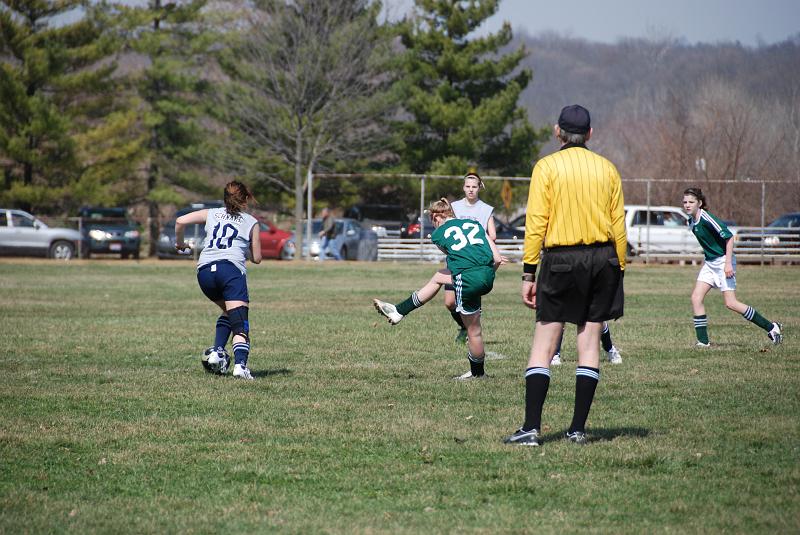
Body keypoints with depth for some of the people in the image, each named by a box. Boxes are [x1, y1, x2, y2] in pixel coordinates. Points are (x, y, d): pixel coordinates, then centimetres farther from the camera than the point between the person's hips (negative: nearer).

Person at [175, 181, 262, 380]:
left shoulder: (212, 214, 22)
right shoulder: (251, 222, 17)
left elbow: (180, 221, 10)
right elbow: (256, 258, 18)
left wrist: (179, 243, 26)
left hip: (204, 271, 4)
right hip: (231, 268, -4)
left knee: (228, 311, 28)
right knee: (240, 323, -11)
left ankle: (217, 351, 11)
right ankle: (240, 364, -32)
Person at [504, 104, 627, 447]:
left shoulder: (547, 167, -2)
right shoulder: (607, 168, 8)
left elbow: (536, 223, -6)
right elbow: (619, 225, 8)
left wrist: (529, 273, -4)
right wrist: (618, 270, 15)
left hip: (561, 259, -3)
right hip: (603, 259, 3)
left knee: (544, 344, -1)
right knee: (589, 341, 6)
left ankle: (531, 428, -8)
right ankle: (578, 429, 6)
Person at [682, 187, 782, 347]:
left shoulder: (707, 219, -20)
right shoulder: (692, 221, 6)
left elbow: (729, 237, -21)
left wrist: (728, 263, -24)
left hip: (723, 261, -9)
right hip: (709, 263, 9)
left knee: (731, 303, -11)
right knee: (696, 298, -3)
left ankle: (771, 327, 0)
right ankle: (703, 341, 0)